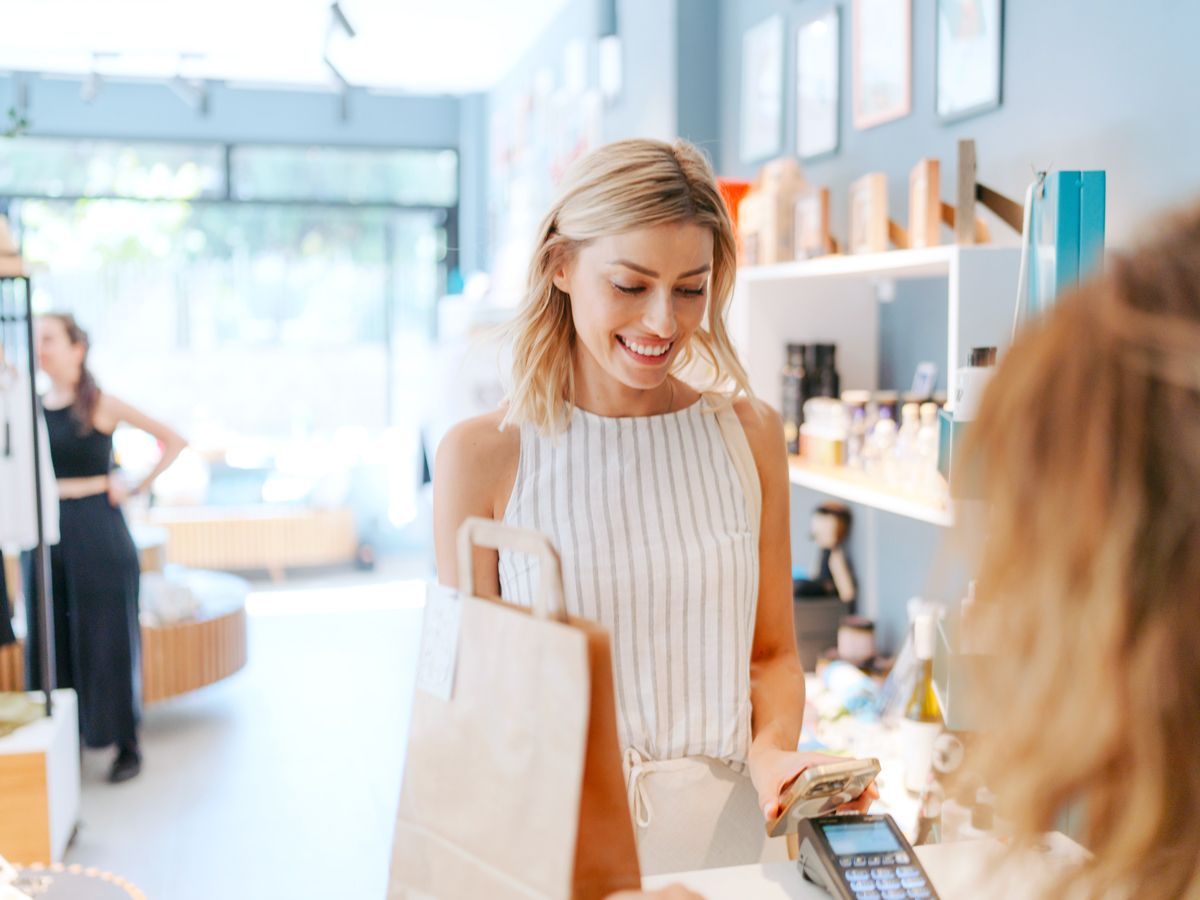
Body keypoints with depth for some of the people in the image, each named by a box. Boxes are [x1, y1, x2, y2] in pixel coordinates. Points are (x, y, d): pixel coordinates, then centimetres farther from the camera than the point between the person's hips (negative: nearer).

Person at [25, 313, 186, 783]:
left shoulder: (101, 404, -4)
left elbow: (174, 441, -3)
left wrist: (137, 488, -5)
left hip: (98, 536, -5)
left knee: (108, 640, 2)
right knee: (49, 642, 8)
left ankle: (127, 745, 13)